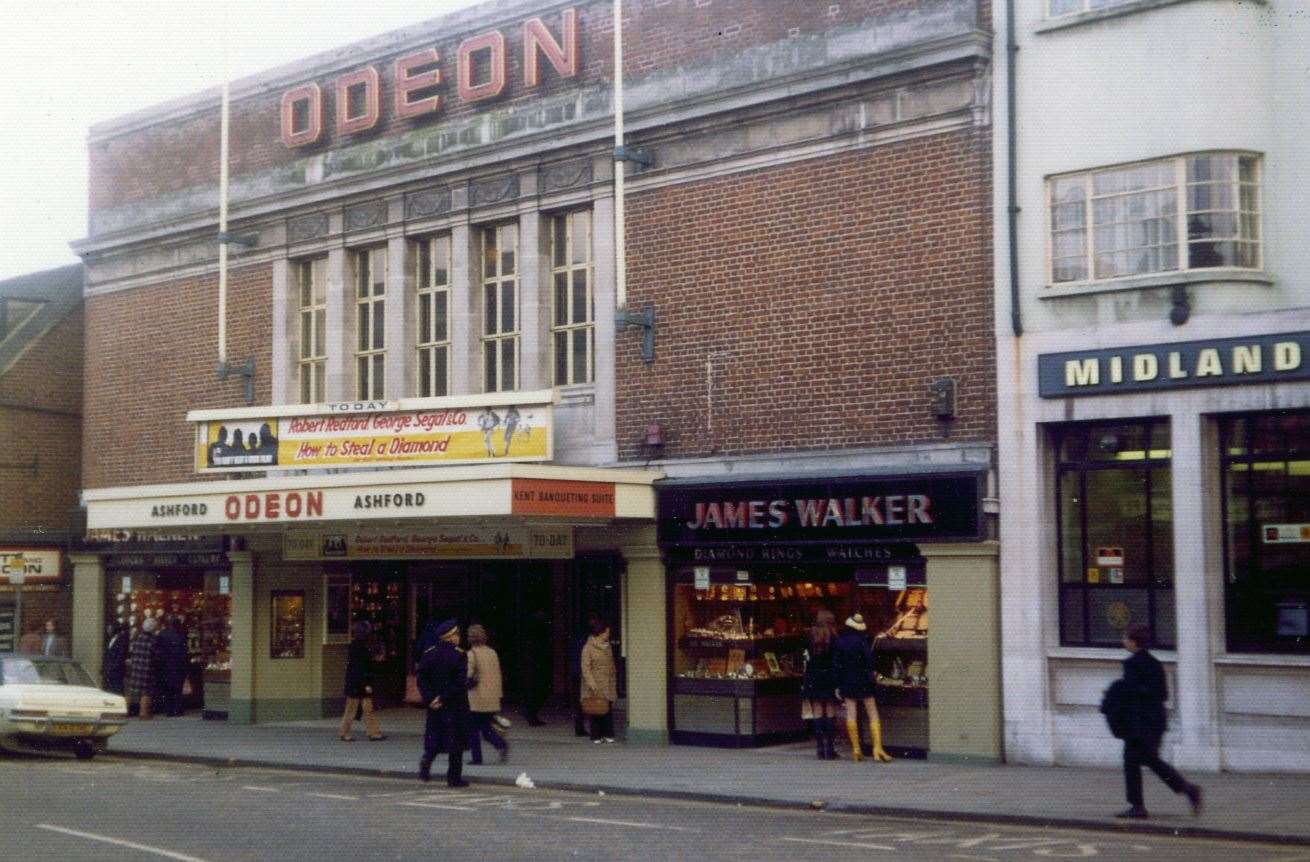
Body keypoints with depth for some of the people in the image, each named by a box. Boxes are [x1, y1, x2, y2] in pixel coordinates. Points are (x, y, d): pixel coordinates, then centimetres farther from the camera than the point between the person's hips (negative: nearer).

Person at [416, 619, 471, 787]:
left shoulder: (429, 654, 4)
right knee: (456, 740, 4)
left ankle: (426, 762, -8)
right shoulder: (459, 655, -10)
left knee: (433, 737, 15)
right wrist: (444, 699, -12)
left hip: (434, 705, 4)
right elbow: (460, 683, -17)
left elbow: (421, 679, -1)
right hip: (455, 706, -4)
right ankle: (454, 777, 6)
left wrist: (430, 699, -5)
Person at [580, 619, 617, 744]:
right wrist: (592, 684, -18)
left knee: (608, 710, 3)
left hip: (608, 686, 6)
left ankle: (608, 734, 10)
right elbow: (585, 668, -11)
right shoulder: (588, 648, -8)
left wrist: (614, 681, 15)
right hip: (595, 686, -5)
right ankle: (596, 736, 4)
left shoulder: (608, 646, 12)